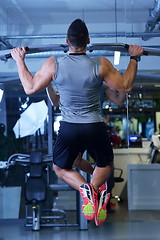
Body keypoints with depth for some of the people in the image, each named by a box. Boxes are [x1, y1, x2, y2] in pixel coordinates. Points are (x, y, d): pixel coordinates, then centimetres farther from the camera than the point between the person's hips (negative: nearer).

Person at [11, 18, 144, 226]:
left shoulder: (53, 64, -9)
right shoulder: (101, 64, -12)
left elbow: (30, 88, 4)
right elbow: (125, 86, 2)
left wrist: (20, 60, 15)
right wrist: (134, 58, 12)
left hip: (68, 129, 0)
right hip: (95, 128, 0)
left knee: (60, 168, 22)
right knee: (106, 165, 29)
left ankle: (85, 189, -8)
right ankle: (96, 188, -1)